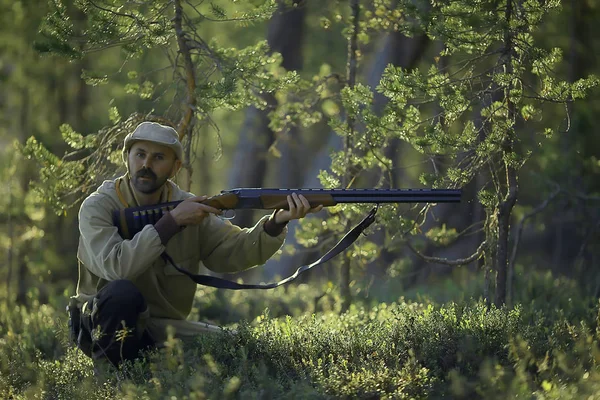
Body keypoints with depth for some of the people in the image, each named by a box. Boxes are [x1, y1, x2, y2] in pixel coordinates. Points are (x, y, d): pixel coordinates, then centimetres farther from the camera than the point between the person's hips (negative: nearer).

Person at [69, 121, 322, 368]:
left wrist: (277, 222, -27)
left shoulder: (188, 206, 2)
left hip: (164, 331, 5)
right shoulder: (98, 207, -11)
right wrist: (172, 221, -27)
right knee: (122, 292, -35)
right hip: (105, 328, -5)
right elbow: (115, 267, -28)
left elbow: (233, 251, -8)